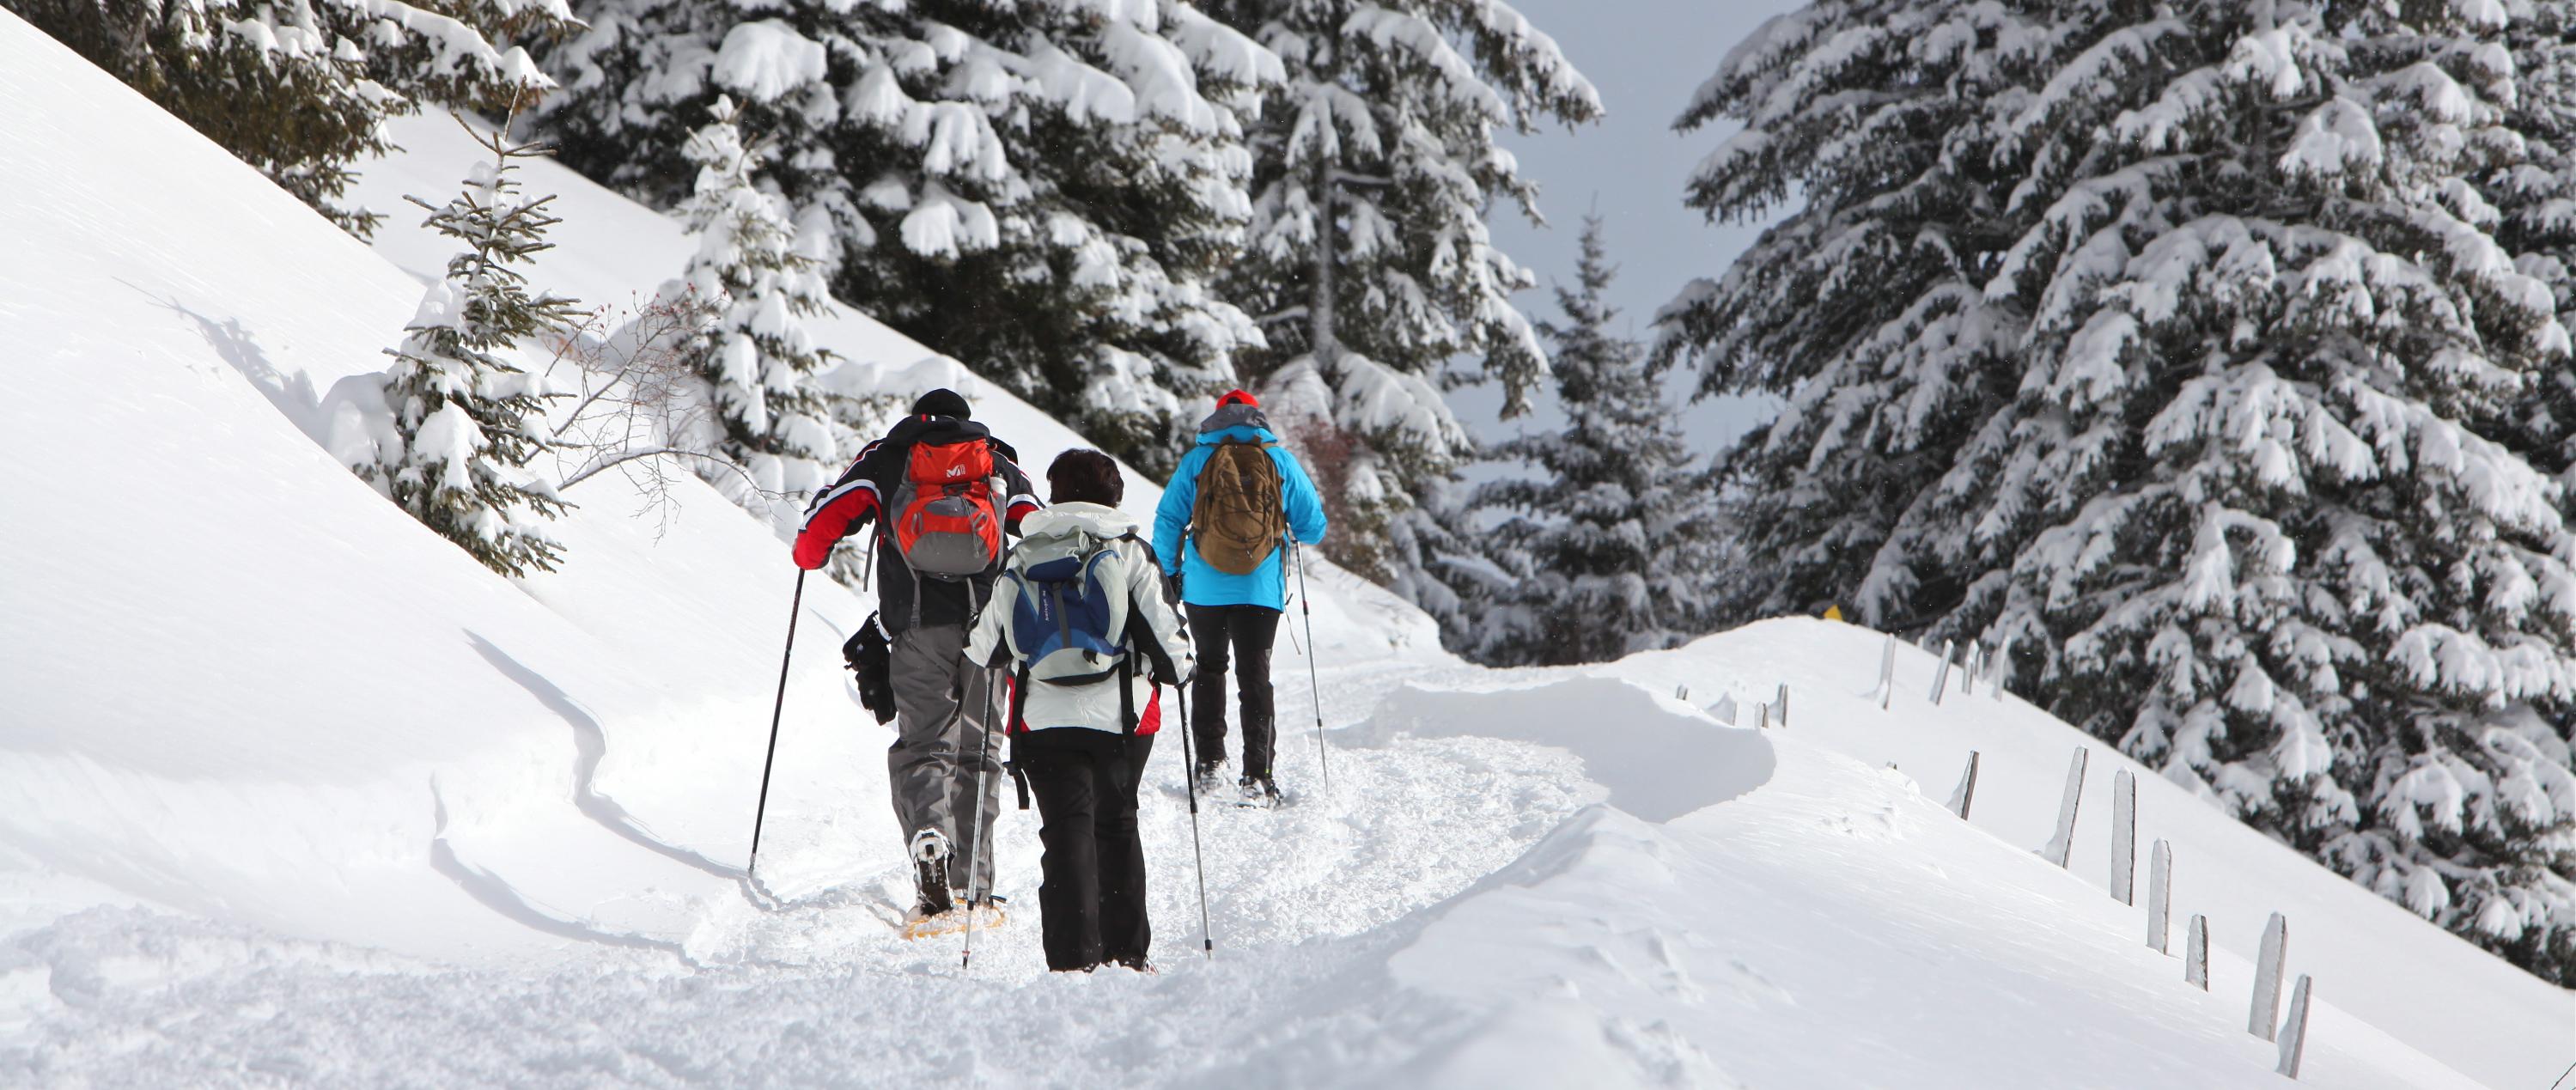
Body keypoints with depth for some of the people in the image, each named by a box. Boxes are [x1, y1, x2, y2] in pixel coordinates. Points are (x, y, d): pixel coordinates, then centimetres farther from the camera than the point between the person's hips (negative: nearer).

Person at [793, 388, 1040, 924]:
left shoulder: (888, 457, 14)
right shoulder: (1001, 465, 20)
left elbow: (830, 513, 2)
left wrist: (809, 557, 23)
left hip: (918, 626, -1)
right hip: (989, 623, 1)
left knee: (923, 744, 2)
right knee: (977, 751, 10)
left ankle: (929, 840, -27)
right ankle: (974, 885, 6)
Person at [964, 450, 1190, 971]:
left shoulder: (1021, 561, 8)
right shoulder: (1127, 553, 0)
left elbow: (985, 647, 13)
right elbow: (1163, 632, -2)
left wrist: (978, 651, 37)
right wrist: (1178, 667, 20)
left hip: (1043, 717, 1)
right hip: (1120, 715, 0)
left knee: (1067, 832, -3)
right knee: (1116, 827, 16)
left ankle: (1073, 962, -16)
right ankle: (1125, 954, 21)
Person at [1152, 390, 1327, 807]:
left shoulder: (1196, 460, 0)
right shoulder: (1281, 461, 1)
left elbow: (1168, 521, 0)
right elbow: (1313, 526, 4)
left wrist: (1167, 574, 13)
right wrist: (1288, 527, 27)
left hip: (1204, 589, 0)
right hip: (1261, 590, 0)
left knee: (1209, 669, 19)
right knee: (1255, 678, 4)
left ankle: (1209, 763, 17)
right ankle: (1257, 777, -5)